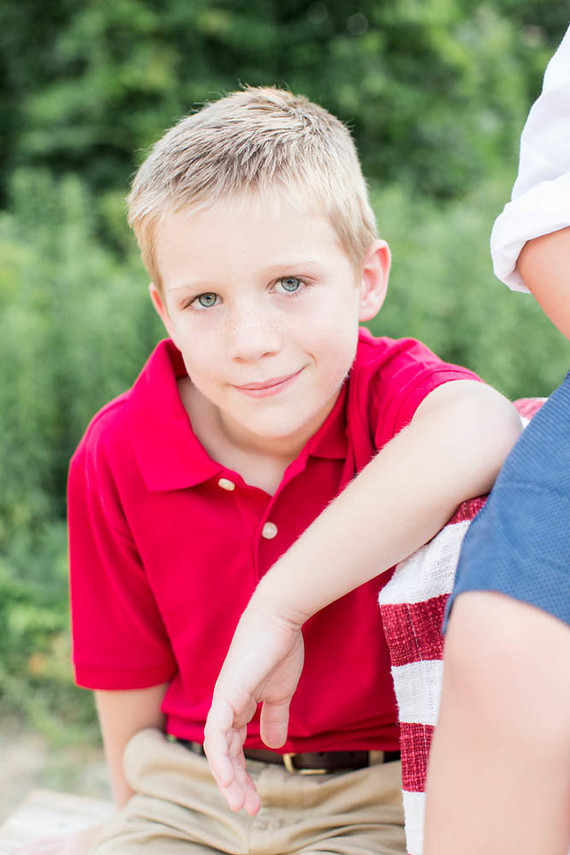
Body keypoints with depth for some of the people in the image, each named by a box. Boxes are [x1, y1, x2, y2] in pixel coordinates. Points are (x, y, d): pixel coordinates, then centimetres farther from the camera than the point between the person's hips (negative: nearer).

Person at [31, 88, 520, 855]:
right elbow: (130, 676, 5)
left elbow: (479, 432, -45)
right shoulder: (117, 457, -7)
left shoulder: (393, 391, -18)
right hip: (190, 790, 2)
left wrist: (278, 606, -41)